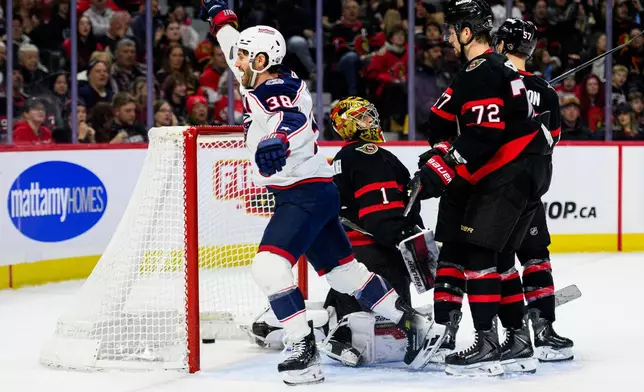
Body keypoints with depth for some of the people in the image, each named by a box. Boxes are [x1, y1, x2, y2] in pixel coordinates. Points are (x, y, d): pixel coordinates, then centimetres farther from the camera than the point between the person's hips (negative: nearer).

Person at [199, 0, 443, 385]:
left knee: (269, 264, -21)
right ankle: (416, 325, 19)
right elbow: (236, 44, 33)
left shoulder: (278, 91, -17)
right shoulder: (262, 82, 12)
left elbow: (292, 121, -41)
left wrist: (275, 140, -61)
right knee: (344, 270, 13)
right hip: (313, 193, 10)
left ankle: (305, 352, -22)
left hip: (306, 192, -10)